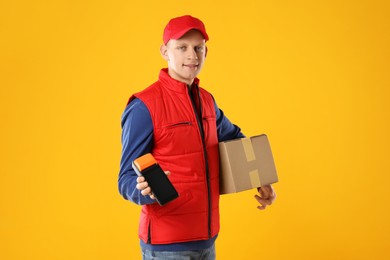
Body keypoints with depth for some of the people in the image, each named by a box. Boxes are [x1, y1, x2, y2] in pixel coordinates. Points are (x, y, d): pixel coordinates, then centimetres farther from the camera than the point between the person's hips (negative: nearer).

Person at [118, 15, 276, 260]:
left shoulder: (207, 100, 6)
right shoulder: (144, 106, -14)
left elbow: (234, 137, 24)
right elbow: (127, 179, -14)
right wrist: (146, 189, -35)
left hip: (207, 237, 6)